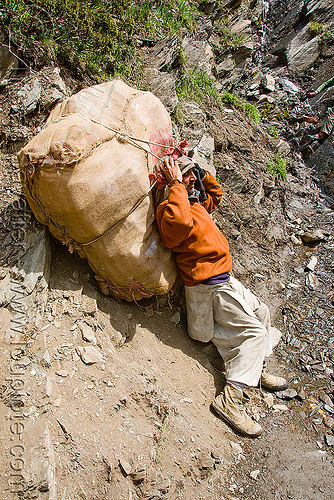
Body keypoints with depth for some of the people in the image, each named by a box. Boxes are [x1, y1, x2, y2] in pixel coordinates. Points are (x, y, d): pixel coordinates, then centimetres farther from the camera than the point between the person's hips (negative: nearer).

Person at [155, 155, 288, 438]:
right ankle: (230, 399, -12)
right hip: (210, 288, -10)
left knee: (261, 311, 21)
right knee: (255, 331, -12)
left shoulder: (196, 203, 12)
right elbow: (180, 221, -43)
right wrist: (177, 184, -30)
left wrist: (202, 173, 16)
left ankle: (254, 370, 31)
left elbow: (216, 194, 32)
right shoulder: (169, 209, -18)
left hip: (225, 279, 10)